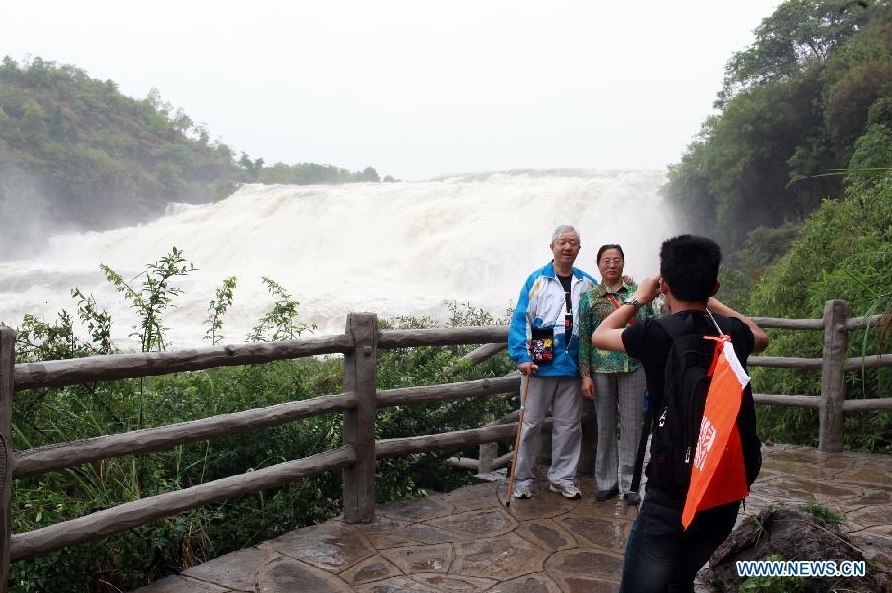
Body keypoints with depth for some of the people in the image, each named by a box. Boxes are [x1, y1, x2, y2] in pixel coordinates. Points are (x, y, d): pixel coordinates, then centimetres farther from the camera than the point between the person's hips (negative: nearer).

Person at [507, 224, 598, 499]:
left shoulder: (587, 284, 6)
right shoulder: (536, 280, -4)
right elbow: (520, 320, -9)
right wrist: (522, 357, -16)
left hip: (573, 366, 3)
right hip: (539, 365, -3)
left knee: (569, 424, 11)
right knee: (531, 423, 5)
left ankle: (562, 477, 24)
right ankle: (522, 478, 15)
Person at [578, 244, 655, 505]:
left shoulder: (637, 291, 4)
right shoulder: (589, 297, 2)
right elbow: (584, 338, 2)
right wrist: (585, 375, -2)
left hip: (633, 366, 1)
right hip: (602, 368, 0)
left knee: (632, 425, 4)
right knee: (605, 426, 7)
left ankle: (628, 483, 15)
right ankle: (606, 482, 18)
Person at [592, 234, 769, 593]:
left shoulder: (656, 335, -13)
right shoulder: (733, 334, -1)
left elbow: (600, 335, 9)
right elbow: (760, 338, 27)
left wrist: (638, 298, 22)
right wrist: (710, 301, 29)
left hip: (673, 492, -5)